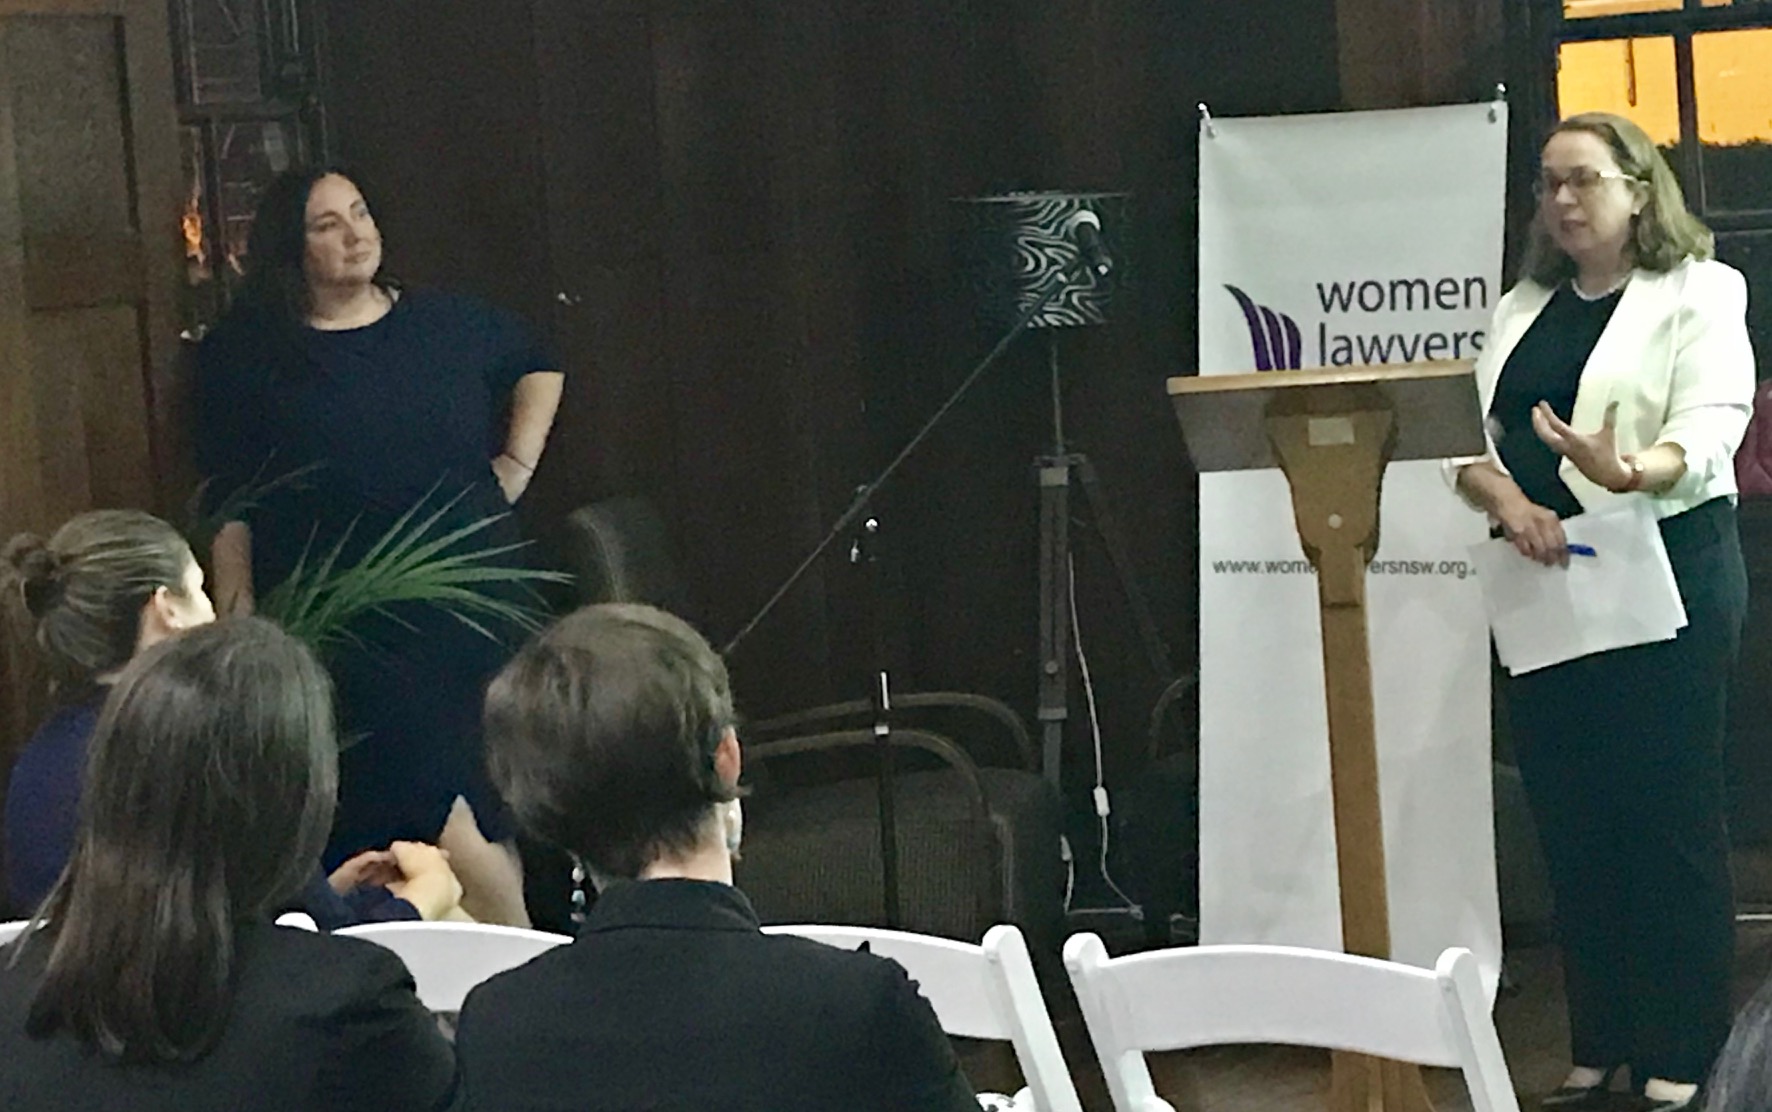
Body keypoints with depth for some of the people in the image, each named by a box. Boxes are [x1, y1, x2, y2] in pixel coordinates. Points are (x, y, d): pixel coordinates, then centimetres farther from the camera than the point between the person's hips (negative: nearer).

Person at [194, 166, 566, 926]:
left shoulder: (446, 324, 8)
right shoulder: (243, 356, 0)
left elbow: (539, 368, 27)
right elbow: (228, 506, -1)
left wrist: (517, 465, 14)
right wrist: (239, 616, -9)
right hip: (346, 629, -3)